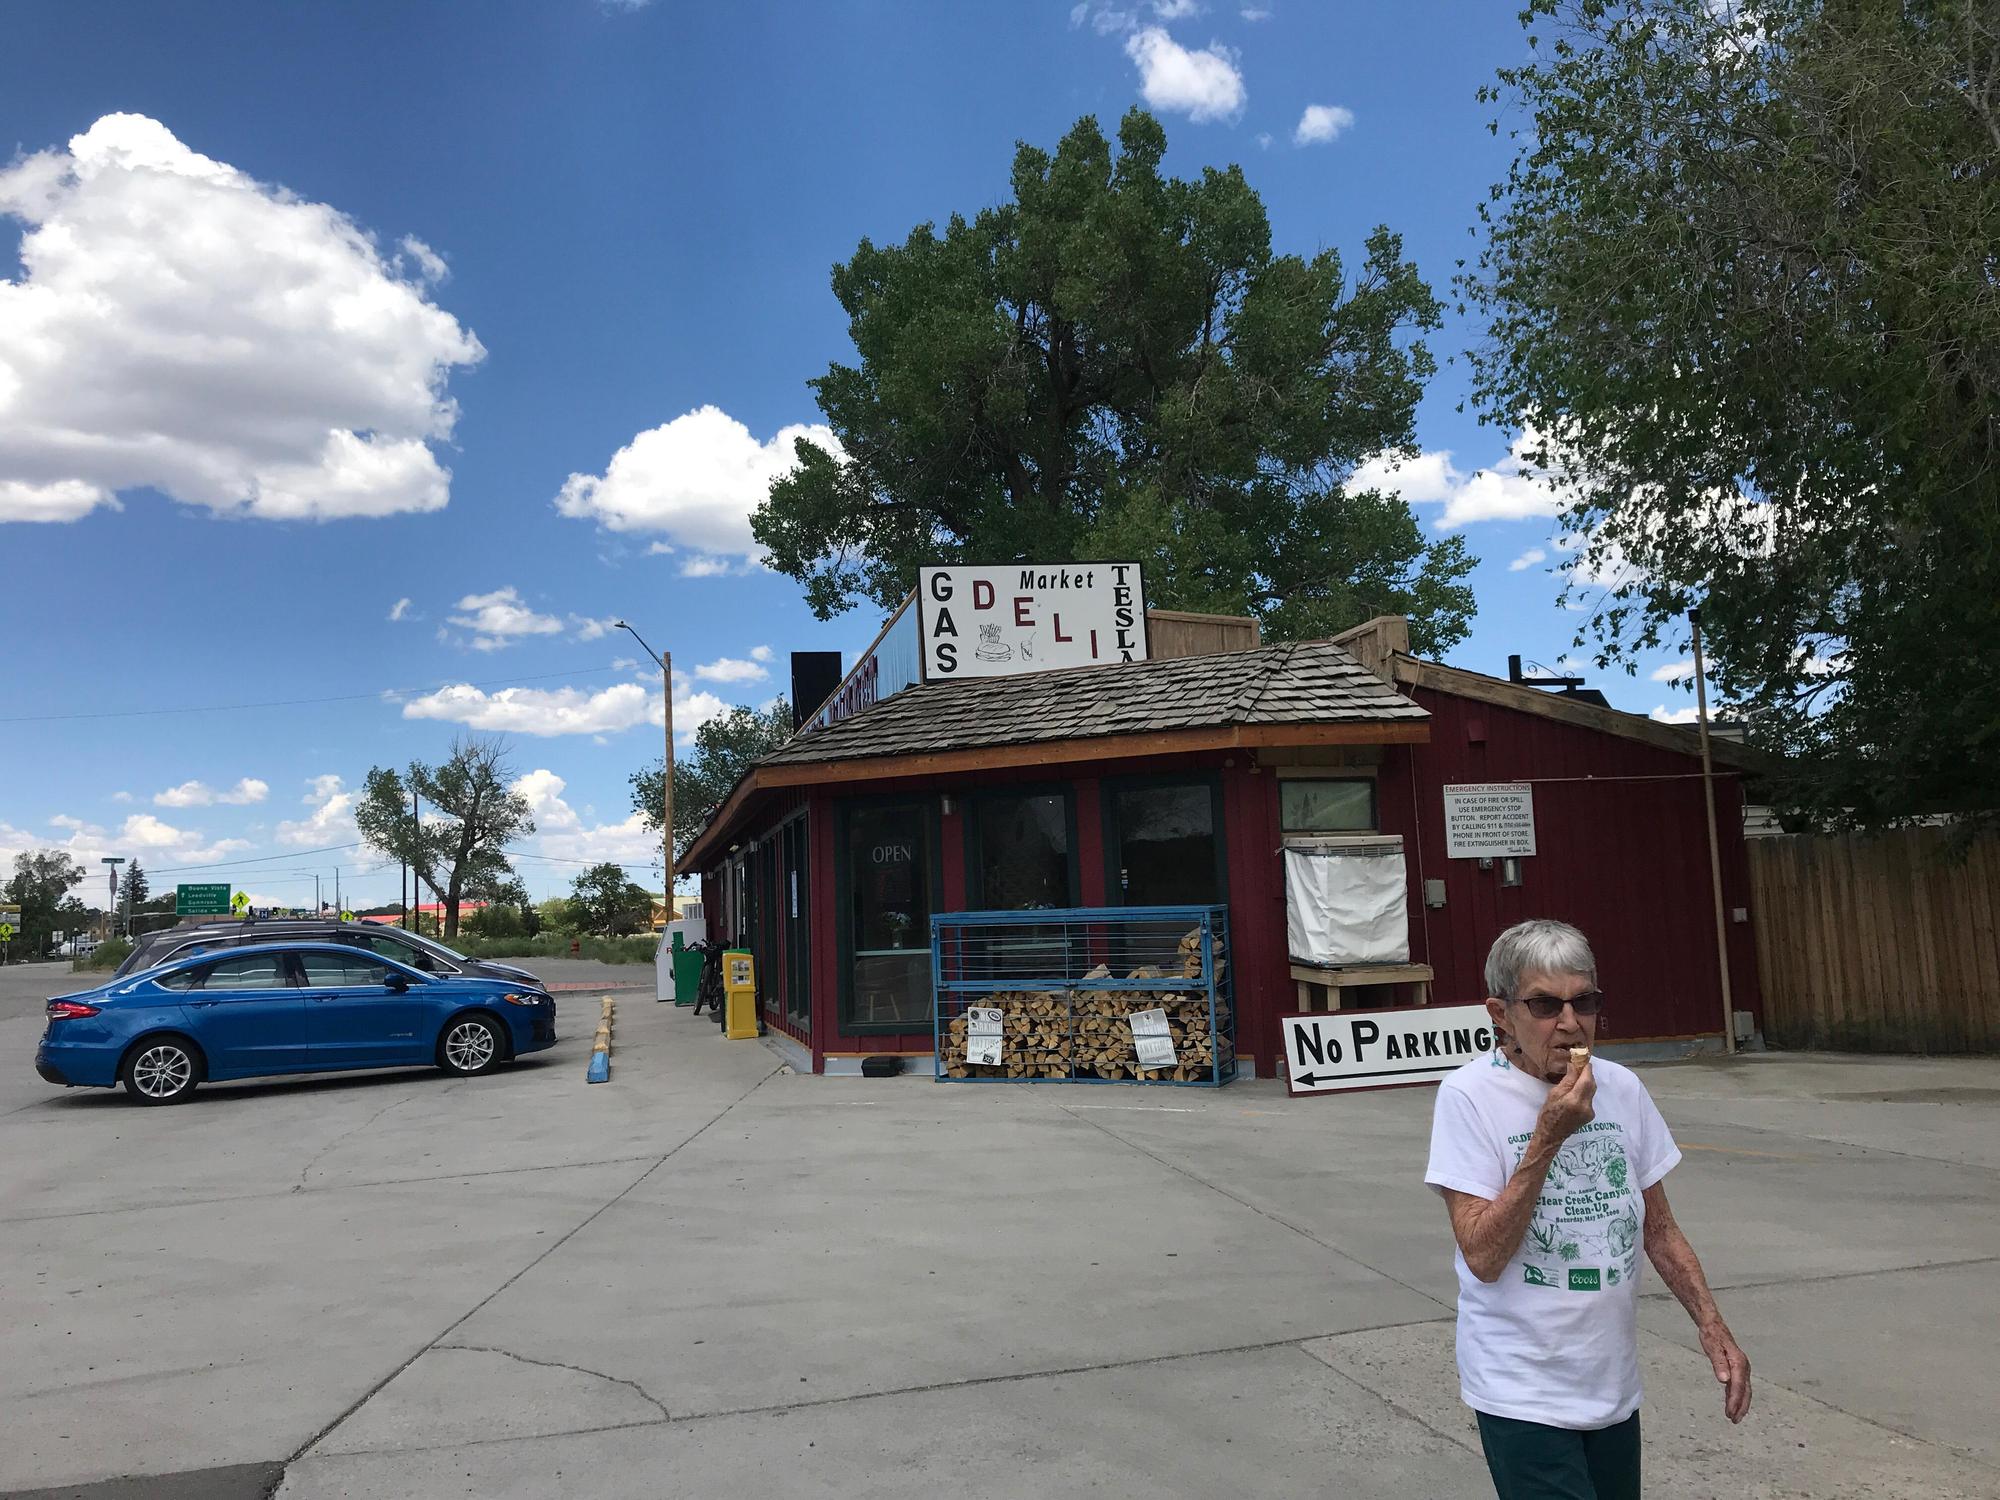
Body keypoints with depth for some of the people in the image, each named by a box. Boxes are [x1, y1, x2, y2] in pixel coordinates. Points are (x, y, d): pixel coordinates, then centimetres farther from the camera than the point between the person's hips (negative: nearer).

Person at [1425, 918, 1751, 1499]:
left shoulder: (1623, 1088, 1)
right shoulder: (1468, 1097, -16)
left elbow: (1659, 1230, 12)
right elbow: (1483, 1257, -21)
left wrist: (1712, 1326, 1)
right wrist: (1548, 1136, -25)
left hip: (1614, 1385, 6)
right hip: (1523, 1393, -5)